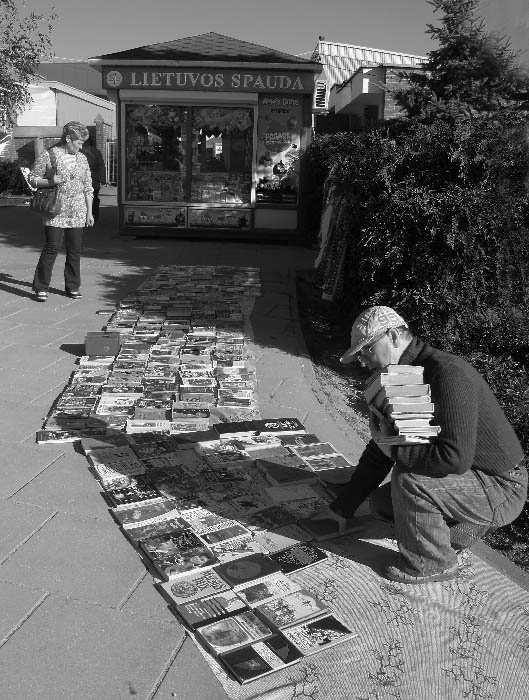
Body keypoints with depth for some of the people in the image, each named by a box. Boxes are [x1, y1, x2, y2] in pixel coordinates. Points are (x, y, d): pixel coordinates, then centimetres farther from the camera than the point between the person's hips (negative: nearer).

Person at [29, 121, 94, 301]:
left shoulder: (81, 159, 13)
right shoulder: (48, 155, -1)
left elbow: (88, 187, 16)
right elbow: (32, 179, 1)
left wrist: (89, 212, 12)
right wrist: (51, 181, -17)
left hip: (77, 213, 4)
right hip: (55, 212, -4)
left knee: (75, 250, 6)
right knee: (52, 248, -8)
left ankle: (72, 286, 17)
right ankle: (41, 287, 1)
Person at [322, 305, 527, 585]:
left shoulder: (448, 372, -27)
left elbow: (455, 457, -37)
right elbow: (378, 455, 9)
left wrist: (395, 449, -23)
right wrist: (341, 508, 10)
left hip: (500, 489, -9)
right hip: (469, 478, 9)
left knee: (408, 476, -28)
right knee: (380, 500, 8)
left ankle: (431, 563, -6)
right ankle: (460, 528, 16)